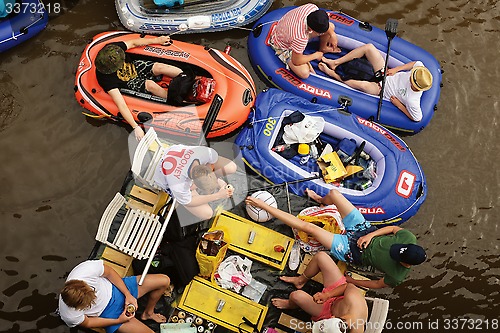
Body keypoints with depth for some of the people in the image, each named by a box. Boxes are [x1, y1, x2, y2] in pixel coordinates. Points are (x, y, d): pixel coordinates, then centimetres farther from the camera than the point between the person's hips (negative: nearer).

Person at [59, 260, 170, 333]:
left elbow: (109, 272, -13)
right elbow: (87, 323, -12)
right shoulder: (70, 316, -34)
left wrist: (128, 295, -12)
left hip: (116, 287, 3)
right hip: (107, 313, -3)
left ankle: (148, 313, 24)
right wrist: (118, 321, -14)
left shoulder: (88, 268, -36)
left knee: (164, 281, -1)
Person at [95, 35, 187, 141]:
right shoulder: (106, 79, -37)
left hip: (135, 66, 5)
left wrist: (156, 40, -7)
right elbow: (121, 105, -39)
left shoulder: (112, 49, -28)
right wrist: (136, 127, -44)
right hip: (131, 83, -4)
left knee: (160, 67, -21)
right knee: (150, 85, -31)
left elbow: (133, 43, -9)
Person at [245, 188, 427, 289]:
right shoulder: (409, 238, -17)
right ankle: (321, 200, 40)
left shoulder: (397, 276, -24)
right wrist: (370, 234, -17)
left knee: (308, 227, -15)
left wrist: (351, 281, -10)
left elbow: (378, 284, -11)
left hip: (351, 251, -5)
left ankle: (263, 205, -4)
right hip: (363, 229, 5)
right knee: (334, 194, -3)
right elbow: (393, 228, -3)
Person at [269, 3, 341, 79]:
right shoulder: (301, 37, -45)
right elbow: (296, 61, -29)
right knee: (304, 73, -26)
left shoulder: (312, 7, -28)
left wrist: (332, 34, -5)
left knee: (331, 27, 1)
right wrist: (315, 56, -15)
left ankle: (322, 49, 27)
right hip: (283, 46, -7)